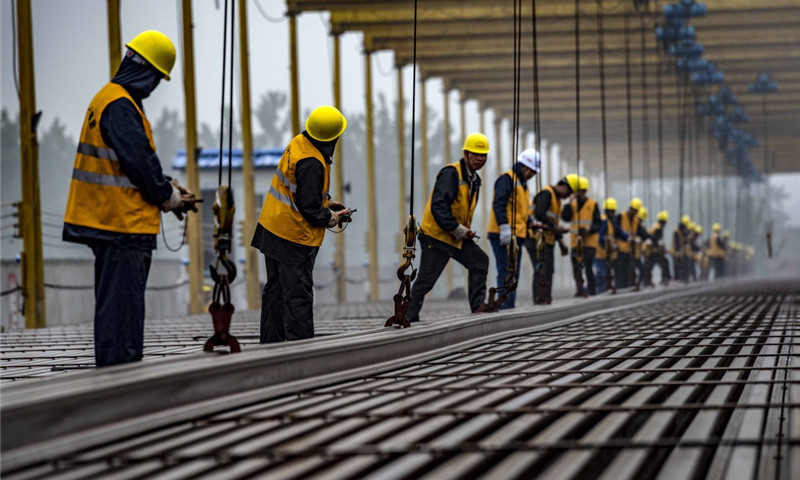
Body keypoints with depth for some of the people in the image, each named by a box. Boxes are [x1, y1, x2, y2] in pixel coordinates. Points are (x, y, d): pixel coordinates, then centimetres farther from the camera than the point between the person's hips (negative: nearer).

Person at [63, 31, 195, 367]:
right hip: (124, 222, -11)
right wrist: (166, 195, -6)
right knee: (123, 298, -8)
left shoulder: (109, 98, 16)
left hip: (107, 220, 11)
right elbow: (139, 160, -20)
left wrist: (164, 184, 11)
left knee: (115, 298, 15)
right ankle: (120, 366, -8)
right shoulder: (121, 106, -17)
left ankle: (113, 367, 21)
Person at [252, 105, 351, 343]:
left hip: (272, 229, 10)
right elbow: (309, 208, -22)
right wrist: (330, 217, -4)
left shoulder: (298, 143, 3)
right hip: (295, 237, -10)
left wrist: (325, 202, 10)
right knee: (298, 296, -5)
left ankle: (271, 345, 22)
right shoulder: (312, 163, -25)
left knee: (275, 288, 15)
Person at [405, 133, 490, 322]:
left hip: (457, 237, 9)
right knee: (425, 279, -5)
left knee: (479, 261, 4)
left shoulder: (474, 179, 13)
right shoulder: (451, 173, -17)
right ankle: (409, 317, 2)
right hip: (436, 236, -9)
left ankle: (477, 305, 7)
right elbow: (438, 206, -25)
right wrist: (457, 229, -23)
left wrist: (466, 230, 6)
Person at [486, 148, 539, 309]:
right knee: (506, 273, -14)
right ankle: (505, 309, -17)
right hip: (503, 235, -10)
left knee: (513, 275, 11)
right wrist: (504, 228, -29)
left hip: (516, 235, 10)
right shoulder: (507, 179, -8)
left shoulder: (522, 184, 24)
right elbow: (498, 204, -21)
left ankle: (509, 308, 15)